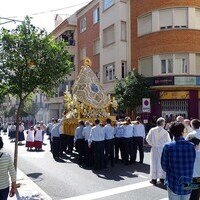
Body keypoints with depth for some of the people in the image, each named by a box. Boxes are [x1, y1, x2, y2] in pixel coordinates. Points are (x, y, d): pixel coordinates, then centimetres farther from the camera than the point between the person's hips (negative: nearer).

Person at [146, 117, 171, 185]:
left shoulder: (152, 130, -8)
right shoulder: (165, 132, -12)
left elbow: (147, 139, -4)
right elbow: (168, 141, -4)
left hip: (154, 149, 1)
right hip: (162, 148, -1)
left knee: (154, 163, 8)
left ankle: (154, 179, 13)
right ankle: (162, 178, 21)